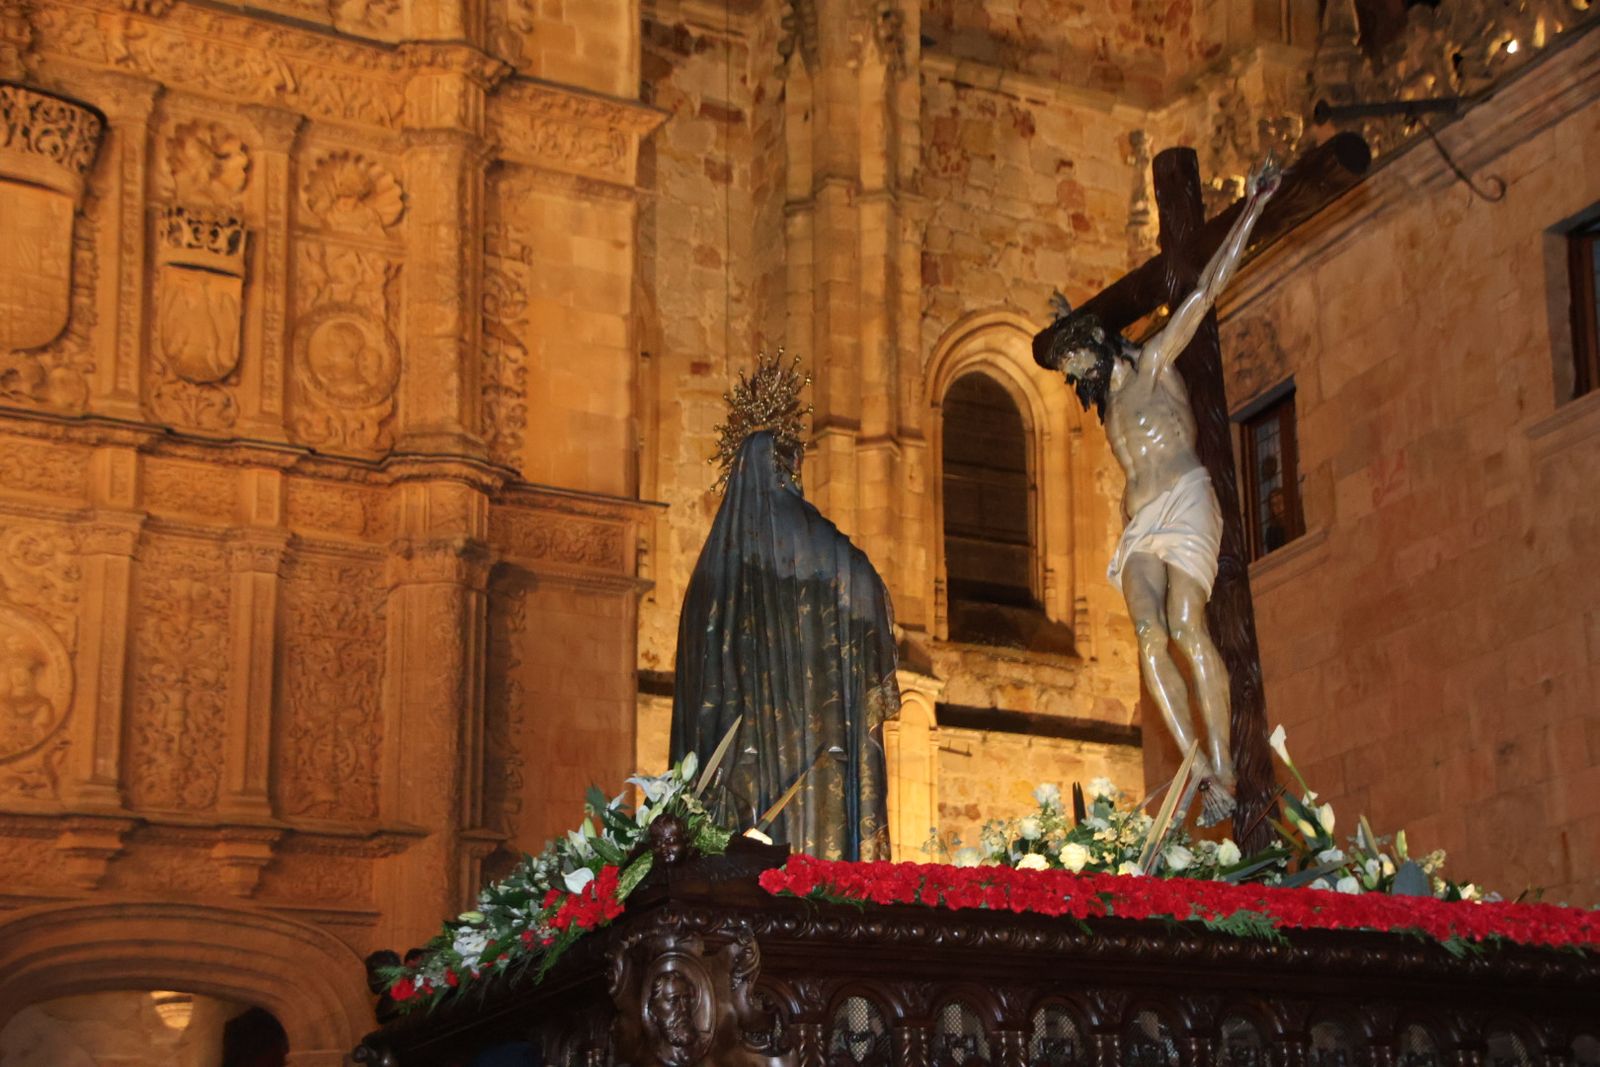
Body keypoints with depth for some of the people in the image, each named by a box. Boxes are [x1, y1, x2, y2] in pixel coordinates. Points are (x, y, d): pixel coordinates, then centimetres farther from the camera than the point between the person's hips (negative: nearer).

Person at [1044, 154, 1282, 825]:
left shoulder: (1153, 362, 10)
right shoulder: (1109, 403, 28)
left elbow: (1211, 284, 7)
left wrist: (1254, 207, 5)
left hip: (1184, 505, -6)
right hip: (1139, 527, 6)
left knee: (1186, 629, -22)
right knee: (1150, 638, -17)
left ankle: (1221, 769, -25)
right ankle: (1197, 766, -25)